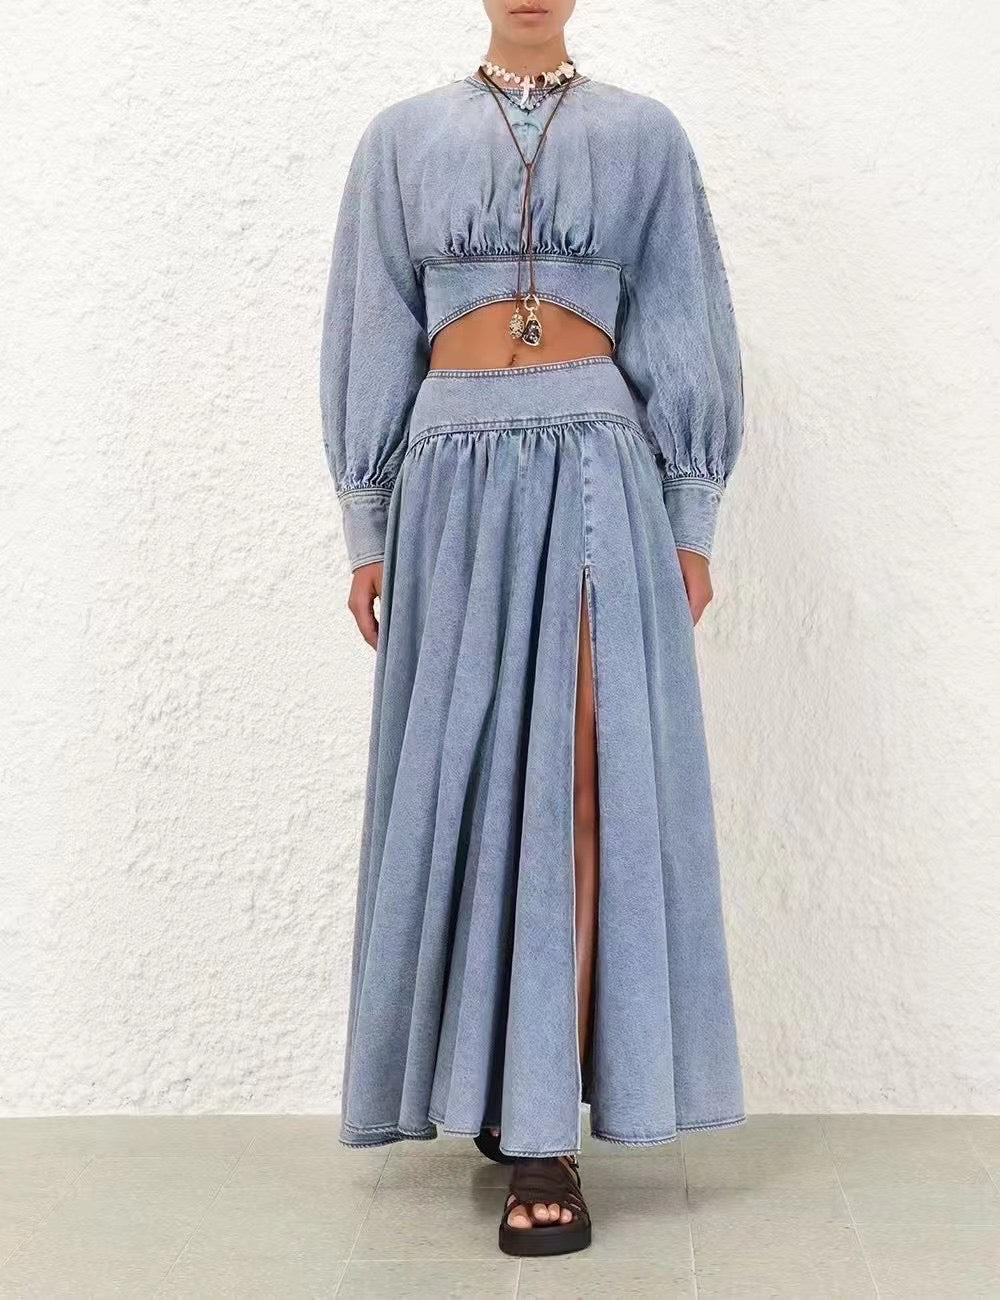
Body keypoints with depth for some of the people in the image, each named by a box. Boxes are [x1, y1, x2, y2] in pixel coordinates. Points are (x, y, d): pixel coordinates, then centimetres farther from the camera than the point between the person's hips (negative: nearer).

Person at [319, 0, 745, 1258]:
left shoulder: (641, 134, 10)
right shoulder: (404, 137, 12)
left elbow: (683, 334, 8)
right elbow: (373, 340, 10)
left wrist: (693, 519, 2)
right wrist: (366, 526, 4)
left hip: (597, 473, -1)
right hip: (454, 477, 2)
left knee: (580, 784, -8)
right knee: (467, 779, 4)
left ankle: (547, 1132, -4)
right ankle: (509, 1085, 21)